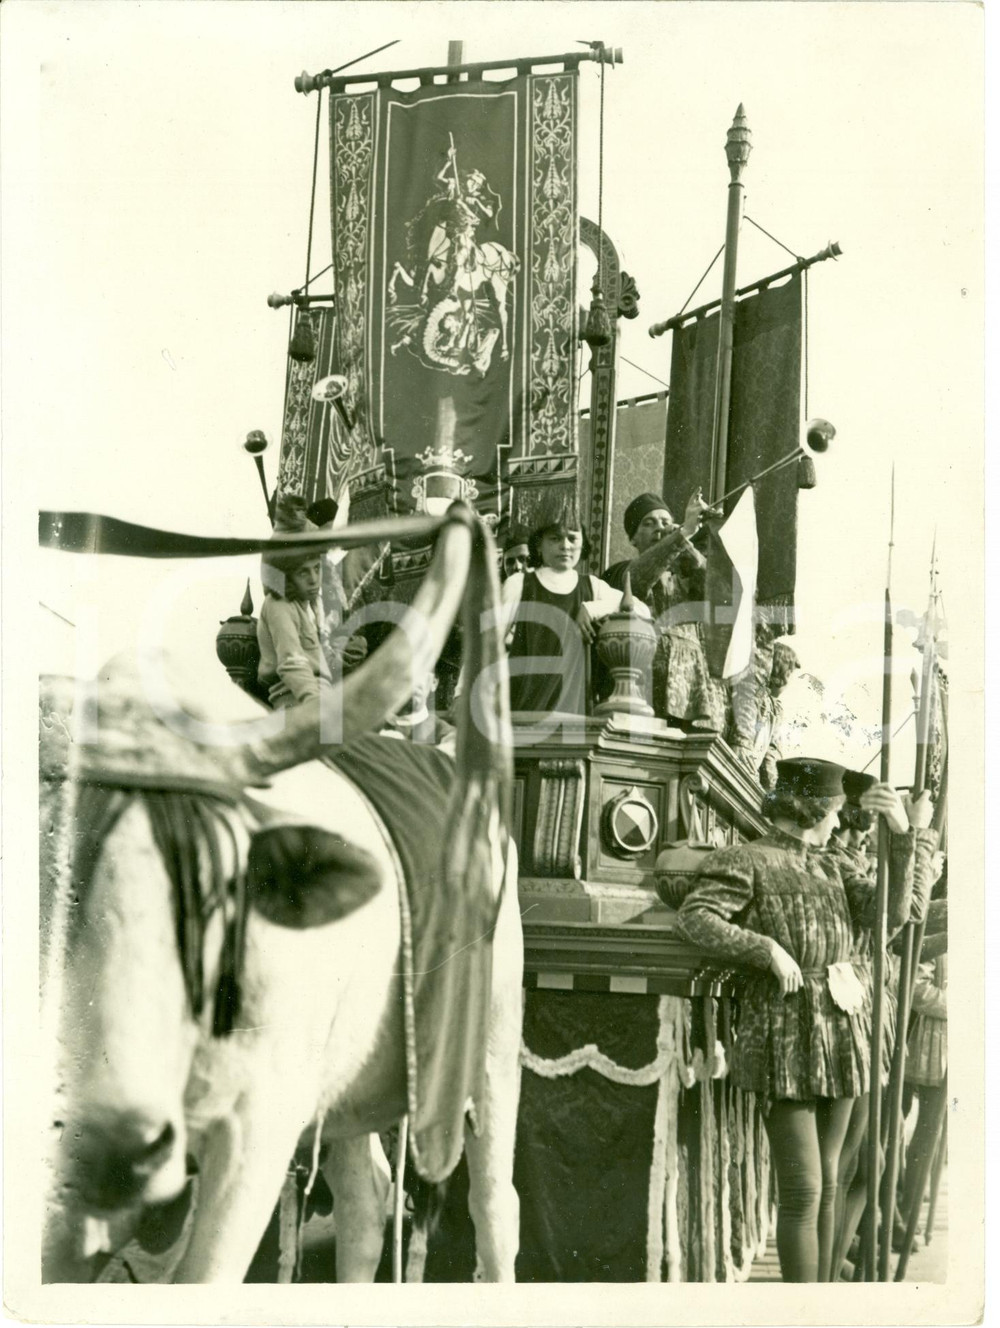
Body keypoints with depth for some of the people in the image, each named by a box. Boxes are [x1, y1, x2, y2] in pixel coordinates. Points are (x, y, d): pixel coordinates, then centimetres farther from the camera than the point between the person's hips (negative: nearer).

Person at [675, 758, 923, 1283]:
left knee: (826, 1181, 12)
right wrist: (771, 951, -26)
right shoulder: (743, 861, -6)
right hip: (784, 1039, -7)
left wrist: (900, 832, -15)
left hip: (840, 1036, 7)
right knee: (802, 1191, -10)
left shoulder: (831, 869, 13)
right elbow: (694, 919, -20)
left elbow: (891, 912, -3)